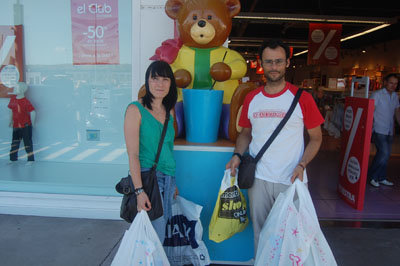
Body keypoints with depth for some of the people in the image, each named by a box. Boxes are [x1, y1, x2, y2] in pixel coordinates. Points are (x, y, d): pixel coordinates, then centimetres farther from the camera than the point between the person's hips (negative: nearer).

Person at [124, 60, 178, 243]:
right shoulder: (135, 109, -8)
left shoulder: (167, 112, 12)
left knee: (161, 230, 13)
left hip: (168, 180, 7)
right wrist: (139, 190, -19)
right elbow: (133, 155, -13)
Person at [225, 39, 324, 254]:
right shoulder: (251, 99, 5)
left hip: (291, 180, -2)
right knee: (260, 231, 16)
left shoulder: (302, 98, -4)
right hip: (258, 178, 3)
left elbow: (316, 138, 1)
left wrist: (301, 165, -14)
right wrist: (237, 155, -4)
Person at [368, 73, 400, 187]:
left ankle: (381, 178, 21)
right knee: (384, 154, -13)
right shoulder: (377, 94, -8)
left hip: (389, 131, 7)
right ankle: (372, 176, 3)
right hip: (379, 130, -7)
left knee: (385, 155, 10)